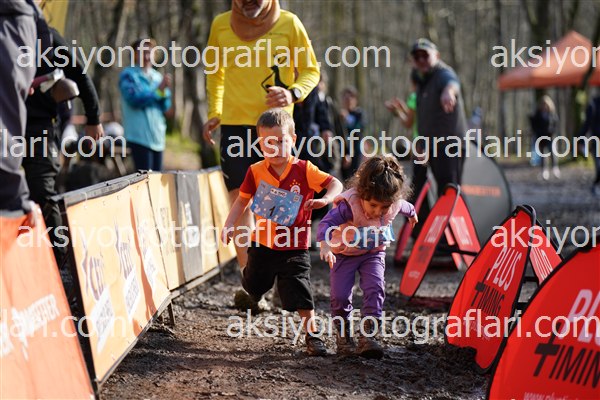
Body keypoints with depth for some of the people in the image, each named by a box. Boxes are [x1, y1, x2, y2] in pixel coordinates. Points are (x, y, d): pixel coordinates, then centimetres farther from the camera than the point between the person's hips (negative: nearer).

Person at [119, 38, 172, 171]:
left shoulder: (158, 76, 15)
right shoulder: (128, 75, 0)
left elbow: (165, 106, 9)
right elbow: (134, 99, -13)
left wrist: (165, 90, -11)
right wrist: (159, 89, -13)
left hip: (157, 135, 6)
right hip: (139, 135, -6)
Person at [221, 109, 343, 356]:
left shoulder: (304, 170, -13)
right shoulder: (256, 171, -5)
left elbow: (335, 184, -13)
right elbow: (242, 200, 6)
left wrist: (325, 199, -33)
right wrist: (228, 226, -3)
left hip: (294, 248, -3)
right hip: (262, 244, 3)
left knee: (300, 294, -9)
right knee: (254, 285, 23)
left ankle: (312, 336, 2)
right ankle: (251, 293, 59)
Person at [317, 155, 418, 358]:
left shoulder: (395, 205, -18)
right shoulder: (349, 205, -34)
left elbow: (405, 206, 7)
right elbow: (327, 222, -37)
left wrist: (412, 213, 31)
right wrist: (325, 245, -55)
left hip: (374, 253, 3)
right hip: (345, 253, -2)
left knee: (375, 288, -18)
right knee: (340, 295, -9)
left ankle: (367, 336, -16)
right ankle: (343, 336, 14)